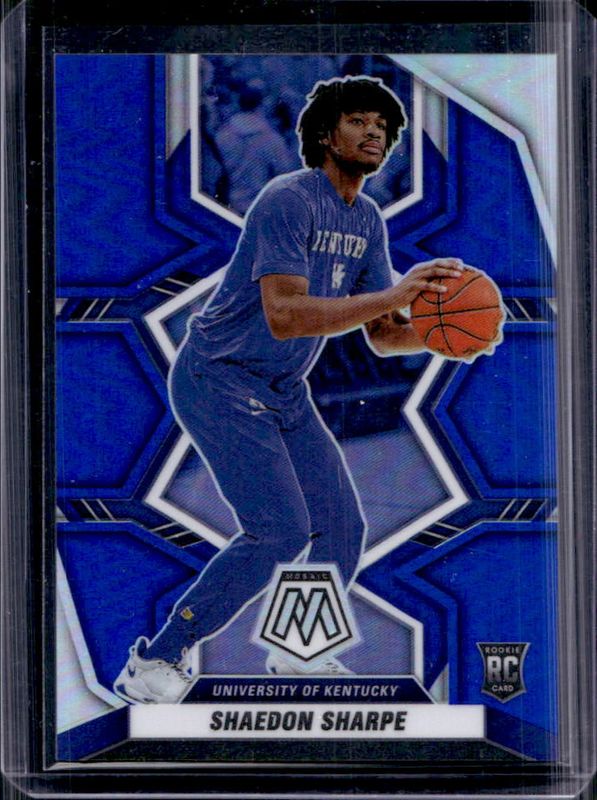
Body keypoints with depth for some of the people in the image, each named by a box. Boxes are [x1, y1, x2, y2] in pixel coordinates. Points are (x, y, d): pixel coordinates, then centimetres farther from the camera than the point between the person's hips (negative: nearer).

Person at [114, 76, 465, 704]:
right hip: (219, 383, -8)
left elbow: (383, 336, 7)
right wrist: (395, 294, -37)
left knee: (341, 526, 5)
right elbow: (285, 316, -32)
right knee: (282, 529, -17)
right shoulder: (288, 200, -21)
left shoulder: (368, 221, 7)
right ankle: (156, 662, -6)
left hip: (285, 394, 9)